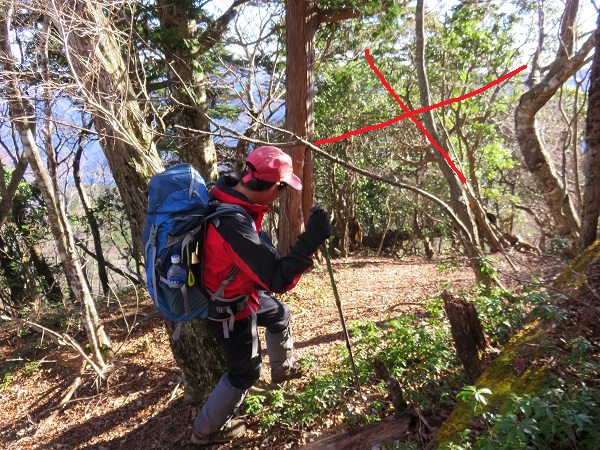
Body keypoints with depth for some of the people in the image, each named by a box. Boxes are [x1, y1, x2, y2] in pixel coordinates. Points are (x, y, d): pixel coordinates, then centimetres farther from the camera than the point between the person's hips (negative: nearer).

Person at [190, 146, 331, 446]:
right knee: (246, 372, 12)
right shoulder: (235, 225, -42)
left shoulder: (231, 192, -14)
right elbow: (279, 280, -37)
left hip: (242, 292, 9)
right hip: (230, 308, -9)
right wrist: (311, 239, -35)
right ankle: (206, 431, 35)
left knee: (280, 314, 29)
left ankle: (283, 367, 57)